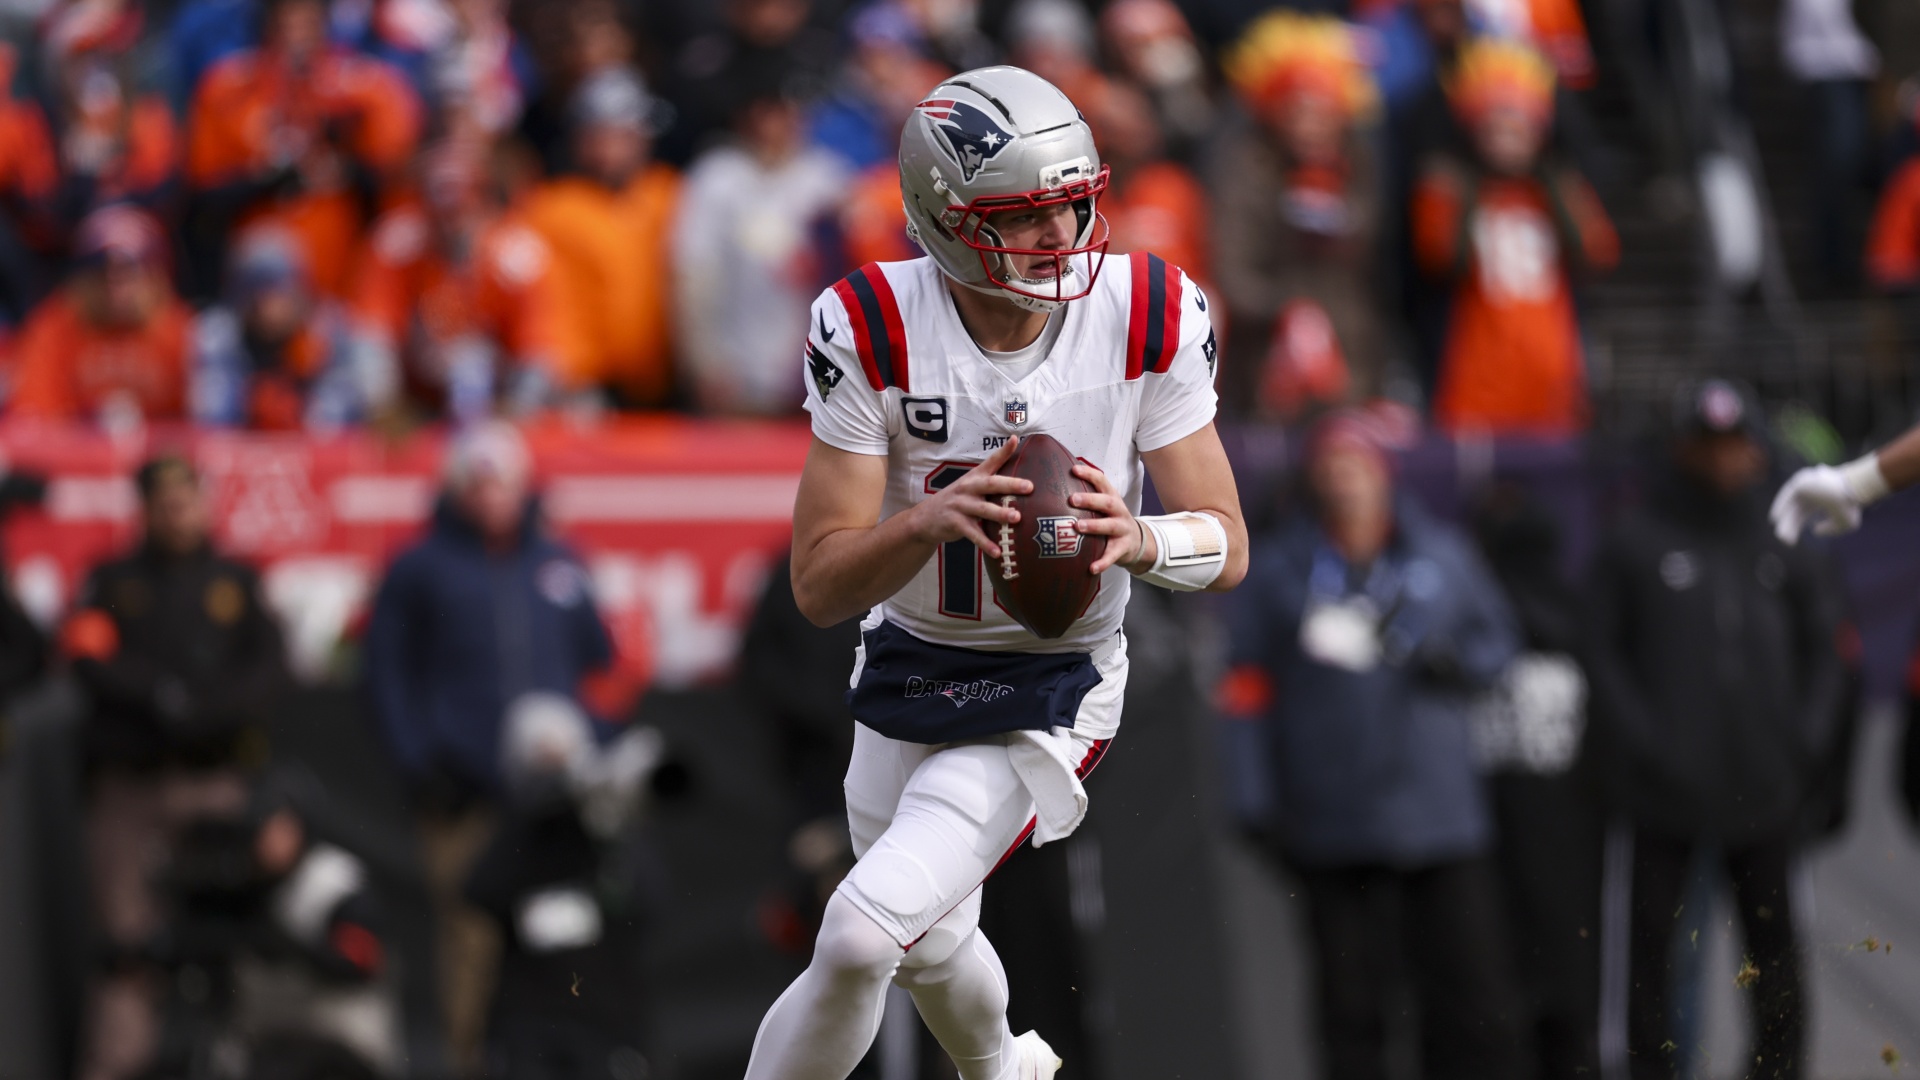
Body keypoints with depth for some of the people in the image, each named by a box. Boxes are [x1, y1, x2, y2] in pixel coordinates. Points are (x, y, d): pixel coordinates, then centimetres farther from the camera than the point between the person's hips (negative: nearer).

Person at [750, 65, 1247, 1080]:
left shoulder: (1150, 318, -19)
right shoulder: (872, 331, -20)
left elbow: (1226, 548, -12)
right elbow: (819, 586, -19)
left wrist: (1136, 539, -36)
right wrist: (932, 520, -40)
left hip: (1053, 690, -3)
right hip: (909, 661, 3)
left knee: (866, 928, -20)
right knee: (928, 945, 24)